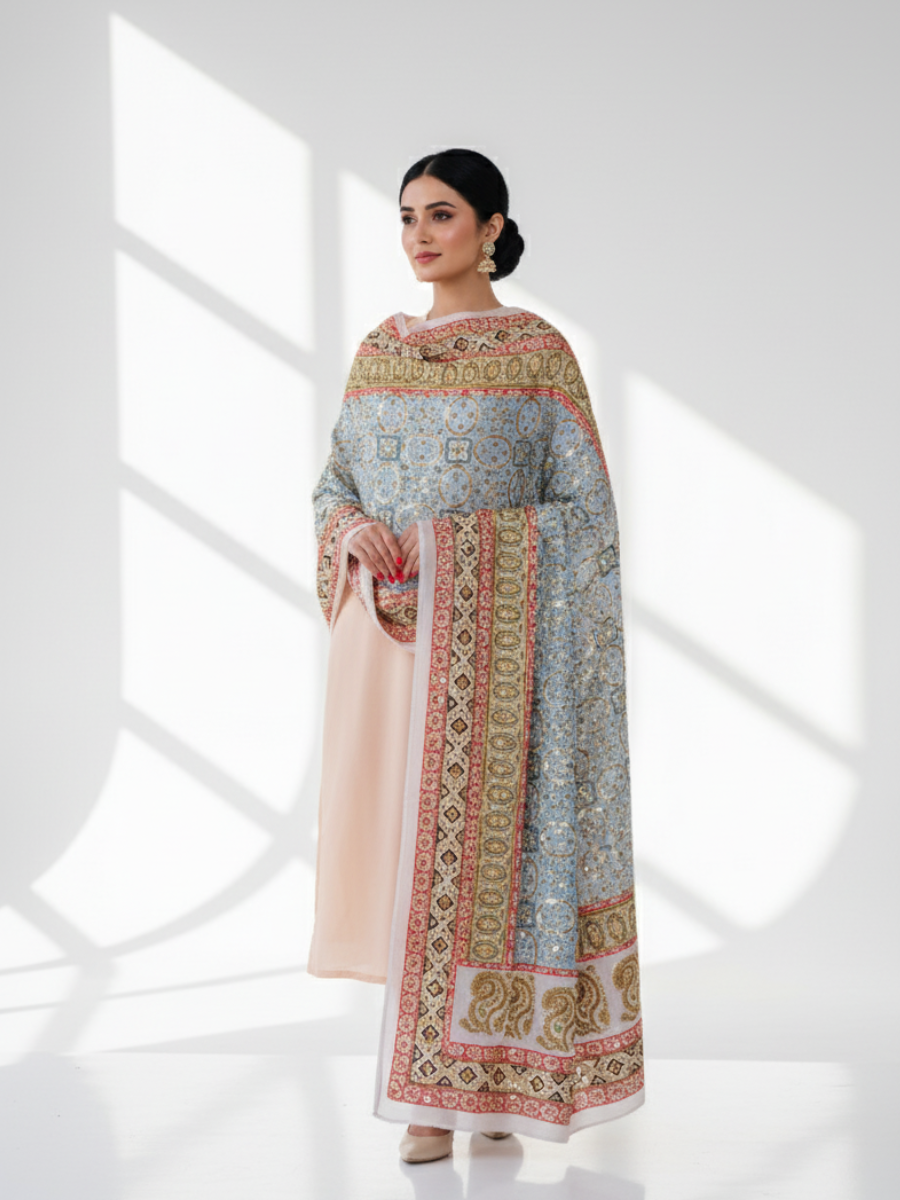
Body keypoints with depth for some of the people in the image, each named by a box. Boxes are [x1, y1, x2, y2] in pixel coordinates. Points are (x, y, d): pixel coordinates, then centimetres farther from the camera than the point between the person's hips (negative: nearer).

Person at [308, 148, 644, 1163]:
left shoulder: (537, 352, -2)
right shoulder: (378, 351, 13)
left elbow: (583, 506, -3)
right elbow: (336, 485, 16)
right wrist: (353, 532, -7)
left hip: (491, 626, -5)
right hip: (391, 625, 5)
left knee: (476, 833, -7)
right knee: (398, 829, 6)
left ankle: (452, 1086, 0)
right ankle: (490, 1067, 20)